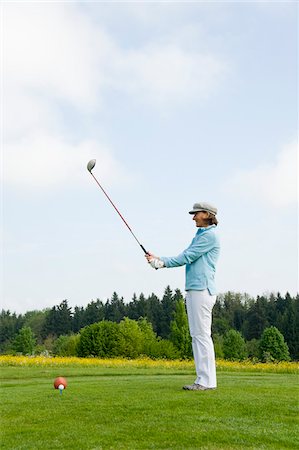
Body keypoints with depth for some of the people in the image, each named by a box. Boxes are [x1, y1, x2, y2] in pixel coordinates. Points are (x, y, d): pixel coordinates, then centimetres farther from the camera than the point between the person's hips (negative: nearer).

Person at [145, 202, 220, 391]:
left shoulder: (210, 235, -8)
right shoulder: (200, 235, 22)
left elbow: (187, 256, -13)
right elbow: (184, 258, 17)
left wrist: (161, 262, -6)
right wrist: (158, 259, 7)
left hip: (202, 289, -10)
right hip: (193, 289, 10)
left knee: (202, 335, -8)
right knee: (196, 335, 9)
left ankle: (207, 381, -4)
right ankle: (203, 379, 13)